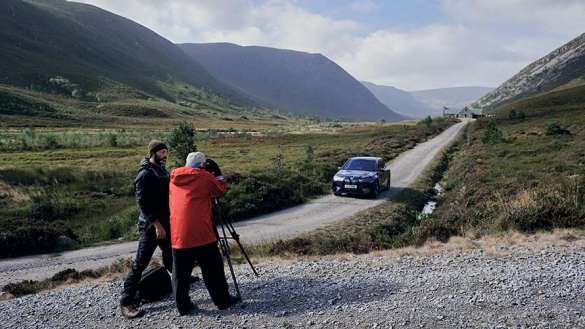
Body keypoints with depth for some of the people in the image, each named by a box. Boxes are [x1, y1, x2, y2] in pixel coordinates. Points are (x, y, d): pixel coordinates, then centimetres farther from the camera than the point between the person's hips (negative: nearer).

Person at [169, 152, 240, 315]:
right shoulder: (204, 176, -1)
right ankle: (223, 300, 15)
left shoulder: (174, 179, 13)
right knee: (212, 269, 7)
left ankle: (183, 306, 14)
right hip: (200, 232, -4)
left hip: (178, 234, 5)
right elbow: (221, 190, 10)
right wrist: (217, 173, 21)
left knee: (180, 272, 10)